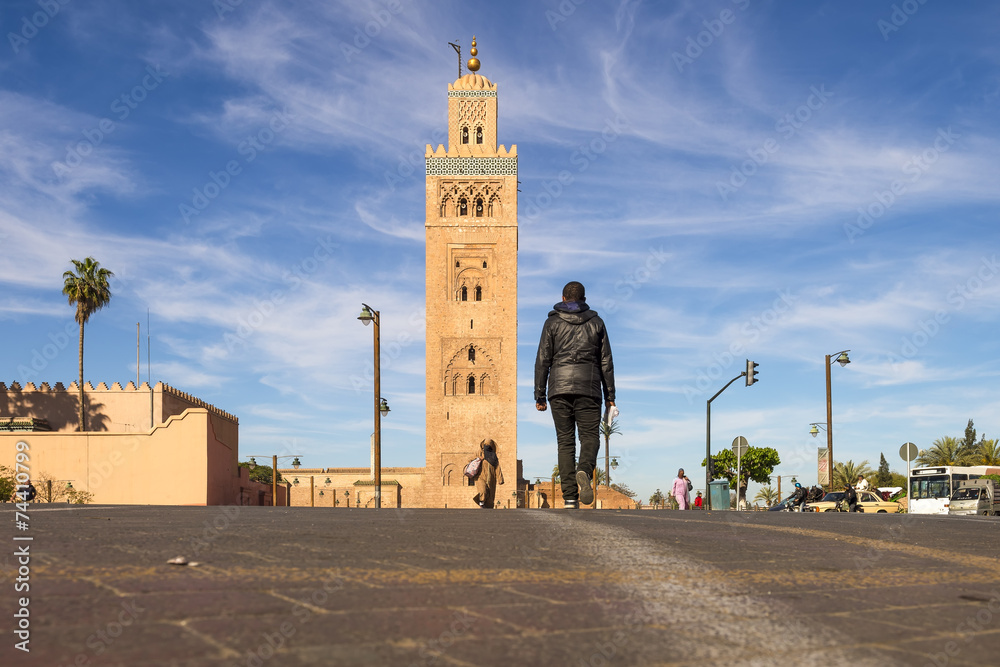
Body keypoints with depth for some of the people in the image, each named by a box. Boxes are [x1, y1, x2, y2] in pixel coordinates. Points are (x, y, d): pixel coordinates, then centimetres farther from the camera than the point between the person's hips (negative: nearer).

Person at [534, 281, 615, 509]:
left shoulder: (552, 322, 7)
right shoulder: (596, 322, 11)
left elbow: (543, 360, 1)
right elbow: (606, 361, 9)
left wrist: (539, 395, 3)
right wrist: (610, 395, 12)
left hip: (560, 388, 0)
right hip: (588, 388, 0)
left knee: (565, 442, 3)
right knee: (589, 436, 4)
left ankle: (570, 497, -4)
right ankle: (584, 471, -29)